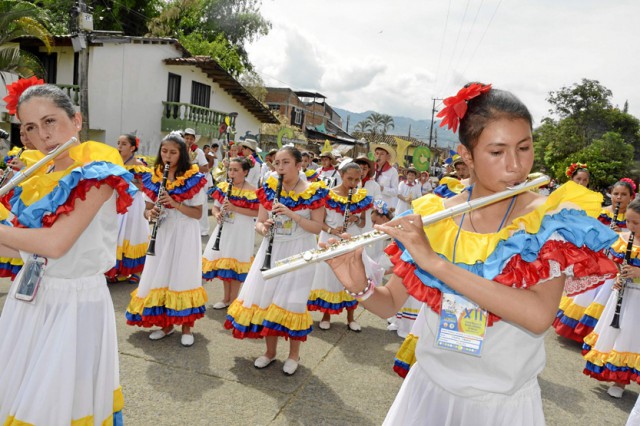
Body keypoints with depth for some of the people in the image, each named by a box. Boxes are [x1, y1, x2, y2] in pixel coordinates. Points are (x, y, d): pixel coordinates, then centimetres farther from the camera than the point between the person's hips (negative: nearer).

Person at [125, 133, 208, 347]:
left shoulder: (193, 179, -7)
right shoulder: (153, 177, 5)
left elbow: (198, 213, -9)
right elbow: (147, 209, 10)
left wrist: (175, 203, -22)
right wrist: (150, 213, -14)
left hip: (184, 236, -4)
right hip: (161, 235, 4)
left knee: (183, 277, -1)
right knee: (160, 277, 8)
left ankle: (187, 326, 14)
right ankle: (166, 323, 24)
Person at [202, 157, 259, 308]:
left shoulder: (251, 191, -13)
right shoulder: (223, 187, 5)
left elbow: (256, 212, -17)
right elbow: (215, 206, 10)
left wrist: (234, 208, -23)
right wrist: (217, 214, -13)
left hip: (241, 232, -5)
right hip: (225, 230, 6)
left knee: (235, 264, 1)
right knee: (223, 262, 13)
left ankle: (232, 299, 18)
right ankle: (226, 298, 29)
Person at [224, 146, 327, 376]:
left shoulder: (313, 191, -9)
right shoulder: (269, 189, 2)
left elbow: (317, 228, -11)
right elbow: (259, 222, 5)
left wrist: (291, 213, -23)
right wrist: (263, 228, -19)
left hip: (299, 252, -4)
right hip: (272, 250, 4)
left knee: (292, 301, 0)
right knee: (266, 296, 7)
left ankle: (294, 354, 22)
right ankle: (270, 351, 27)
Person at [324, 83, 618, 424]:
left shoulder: (552, 220, -14)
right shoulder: (430, 217, -8)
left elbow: (539, 316, -29)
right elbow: (390, 304, -3)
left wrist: (434, 261, -33)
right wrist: (360, 286, -23)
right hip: (428, 389, 2)